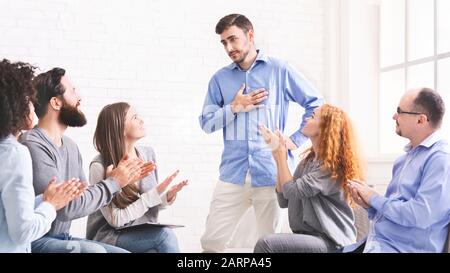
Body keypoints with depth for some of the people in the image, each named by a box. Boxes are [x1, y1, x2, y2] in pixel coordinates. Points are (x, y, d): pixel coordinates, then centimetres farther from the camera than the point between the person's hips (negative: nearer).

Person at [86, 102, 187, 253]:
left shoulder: (148, 154, 4)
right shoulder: (100, 167, -14)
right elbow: (116, 219, -15)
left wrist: (167, 197, -8)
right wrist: (155, 194, -18)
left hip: (144, 234, 5)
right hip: (109, 235, -5)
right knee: (165, 234, -29)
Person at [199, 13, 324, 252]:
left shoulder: (279, 70, 3)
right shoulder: (220, 78, 11)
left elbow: (317, 104, 4)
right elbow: (206, 122, 9)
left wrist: (296, 140, -2)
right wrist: (234, 108, -5)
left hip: (272, 174, -2)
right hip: (232, 174, 3)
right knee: (211, 242, 1)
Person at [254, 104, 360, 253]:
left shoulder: (333, 164, -12)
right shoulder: (308, 161, 12)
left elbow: (292, 191, -17)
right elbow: (284, 200, 10)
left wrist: (281, 153, -7)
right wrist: (278, 158, 2)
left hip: (330, 241, -7)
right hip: (307, 236, 7)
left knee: (265, 244, -25)